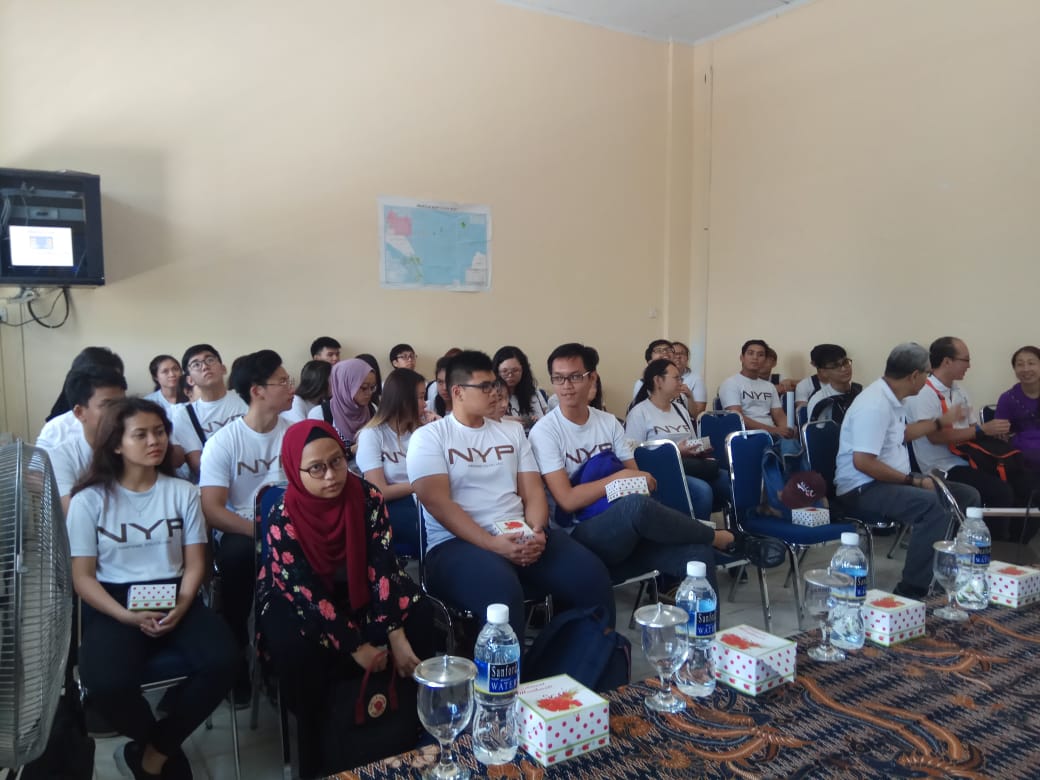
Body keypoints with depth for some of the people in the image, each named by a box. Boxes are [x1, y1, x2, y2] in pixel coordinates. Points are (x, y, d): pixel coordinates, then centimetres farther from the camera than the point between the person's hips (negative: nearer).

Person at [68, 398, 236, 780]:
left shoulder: (183, 492, 7)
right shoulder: (89, 500, 2)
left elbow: (195, 563, 5)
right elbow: (83, 577, -1)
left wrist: (182, 606, -15)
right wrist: (127, 616, -17)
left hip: (175, 600, 2)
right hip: (113, 606, -1)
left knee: (220, 661, -27)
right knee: (107, 683, -32)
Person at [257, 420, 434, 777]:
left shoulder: (367, 497, -18)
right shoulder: (283, 519, -25)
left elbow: (383, 565, -19)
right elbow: (306, 594, -25)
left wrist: (398, 637, -26)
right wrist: (356, 647, -27)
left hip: (355, 590, 3)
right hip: (296, 601, -3)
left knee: (416, 619, -19)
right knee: (298, 650, -33)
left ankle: (415, 721, 1)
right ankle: (317, 741, -6)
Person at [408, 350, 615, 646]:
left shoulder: (512, 432, 18)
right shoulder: (428, 437, 3)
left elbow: (533, 491, 13)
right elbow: (438, 503, -9)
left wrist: (536, 531, -10)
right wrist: (492, 544, -20)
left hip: (520, 537, 5)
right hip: (458, 543, -4)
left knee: (591, 574, -21)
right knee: (502, 591, -38)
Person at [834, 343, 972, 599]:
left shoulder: (892, 398, 10)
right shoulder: (875, 405, -22)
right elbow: (862, 462, -28)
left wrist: (941, 421, 37)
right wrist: (913, 481, -20)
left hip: (889, 481, 11)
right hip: (862, 488, -10)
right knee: (934, 505, -31)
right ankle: (910, 592, -24)